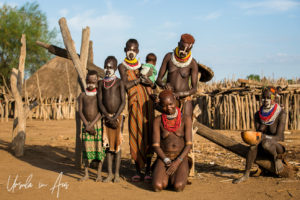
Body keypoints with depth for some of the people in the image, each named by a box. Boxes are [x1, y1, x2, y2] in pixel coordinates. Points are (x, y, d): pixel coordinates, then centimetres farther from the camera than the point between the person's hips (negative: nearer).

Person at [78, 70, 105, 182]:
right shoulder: (82, 95, 7)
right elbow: (80, 111, 2)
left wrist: (92, 124, -15)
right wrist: (87, 124, -11)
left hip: (98, 124, -2)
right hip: (86, 125, 2)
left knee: (99, 148, -2)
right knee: (87, 148, 3)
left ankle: (99, 174, 7)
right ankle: (86, 174, 11)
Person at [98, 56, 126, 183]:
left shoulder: (119, 82, 0)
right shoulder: (101, 83, 9)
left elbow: (123, 102, -5)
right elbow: (100, 102, 3)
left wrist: (115, 117, -13)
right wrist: (108, 117, -9)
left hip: (117, 116, -3)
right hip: (106, 116, 3)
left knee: (117, 144, -1)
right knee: (107, 144, 3)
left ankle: (117, 174, 6)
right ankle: (109, 174, 9)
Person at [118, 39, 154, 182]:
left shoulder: (142, 66, 16)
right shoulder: (122, 66, 5)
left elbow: (151, 83, 5)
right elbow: (126, 85, -10)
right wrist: (139, 79, -6)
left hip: (146, 101, 3)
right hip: (134, 102, -3)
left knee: (147, 134, 1)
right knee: (135, 134, -2)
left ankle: (148, 171, 7)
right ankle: (138, 171, 9)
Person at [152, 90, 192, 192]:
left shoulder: (186, 119, -3)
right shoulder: (158, 121, -1)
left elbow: (189, 144, -7)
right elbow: (155, 145, -4)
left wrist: (177, 162, -19)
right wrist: (167, 161, -18)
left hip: (181, 159, 0)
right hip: (163, 159, 1)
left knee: (178, 186, -28)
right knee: (158, 186, -27)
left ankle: (179, 175, 6)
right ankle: (166, 175, 7)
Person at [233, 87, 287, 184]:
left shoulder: (281, 114, -16)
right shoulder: (258, 115, -1)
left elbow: (279, 137, -20)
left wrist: (263, 137, -33)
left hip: (278, 147, -4)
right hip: (263, 146, 4)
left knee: (265, 144, -38)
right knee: (253, 145, -31)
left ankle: (278, 158, -9)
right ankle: (246, 174, -26)